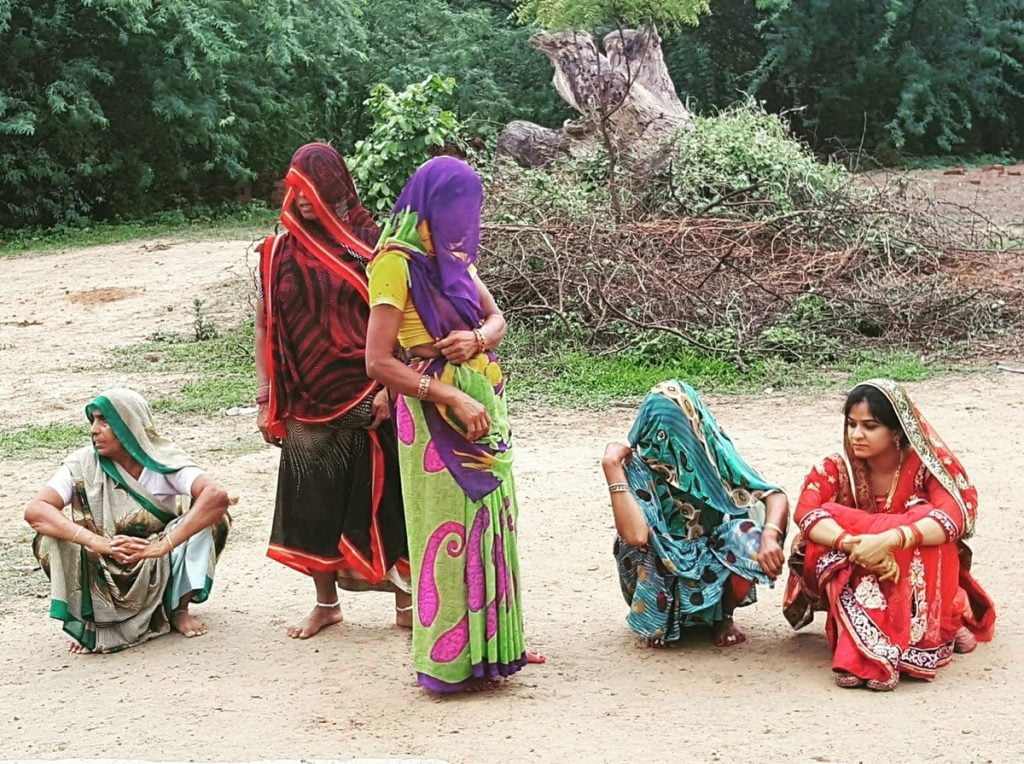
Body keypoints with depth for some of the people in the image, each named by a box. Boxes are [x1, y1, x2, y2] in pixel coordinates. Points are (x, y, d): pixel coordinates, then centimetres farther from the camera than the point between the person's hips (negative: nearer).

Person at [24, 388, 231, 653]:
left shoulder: (165, 460, -14)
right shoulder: (83, 465, -11)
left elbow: (216, 495, -32)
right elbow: (34, 510, -26)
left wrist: (163, 545, -43)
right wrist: (98, 542, -40)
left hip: (161, 573, 0)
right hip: (106, 578, 1)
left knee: (212, 516, -23)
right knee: (51, 536, -25)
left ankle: (180, 609, -4)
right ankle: (87, 620, -4)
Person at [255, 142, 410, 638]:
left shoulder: (366, 243, -3)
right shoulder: (279, 253, 5)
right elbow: (265, 328, 8)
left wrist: (387, 384, -12)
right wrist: (266, 400, 5)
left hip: (364, 397, -3)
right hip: (306, 399, 3)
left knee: (380, 495, 2)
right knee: (314, 500, 8)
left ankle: (406, 600, 13)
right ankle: (326, 602, 23)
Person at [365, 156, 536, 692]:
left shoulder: (453, 256, 10)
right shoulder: (398, 263, -13)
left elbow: (496, 317, 16)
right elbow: (378, 362, -18)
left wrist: (478, 337, -9)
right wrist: (451, 398, -21)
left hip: (484, 406, 8)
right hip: (435, 414, -8)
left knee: (489, 524, 12)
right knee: (448, 529, -2)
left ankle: (487, 646, 24)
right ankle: (449, 658, 9)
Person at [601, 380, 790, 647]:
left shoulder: (714, 453, -13)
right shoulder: (639, 465, -18)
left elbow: (775, 496, -17)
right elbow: (635, 535, -33)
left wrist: (770, 536, -37)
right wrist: (612, 467, -32)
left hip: (715, 570, 1)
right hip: (664, 578, -1)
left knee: (748, 537, -28)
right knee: (632, 543, -31)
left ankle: (723, 616, 2)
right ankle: (662, 619, 0)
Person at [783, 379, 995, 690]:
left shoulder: (926, 464, -12)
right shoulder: (837, 468, -7)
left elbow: (957, 515, -29)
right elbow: (806, 512, -25)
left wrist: (889, 540, -44)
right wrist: (854, 545, -44)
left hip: (915, 582, -1)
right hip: (853, 580, 2)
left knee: (925, 520, -29)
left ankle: (924, 636, -35)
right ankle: (864, 647, -37)